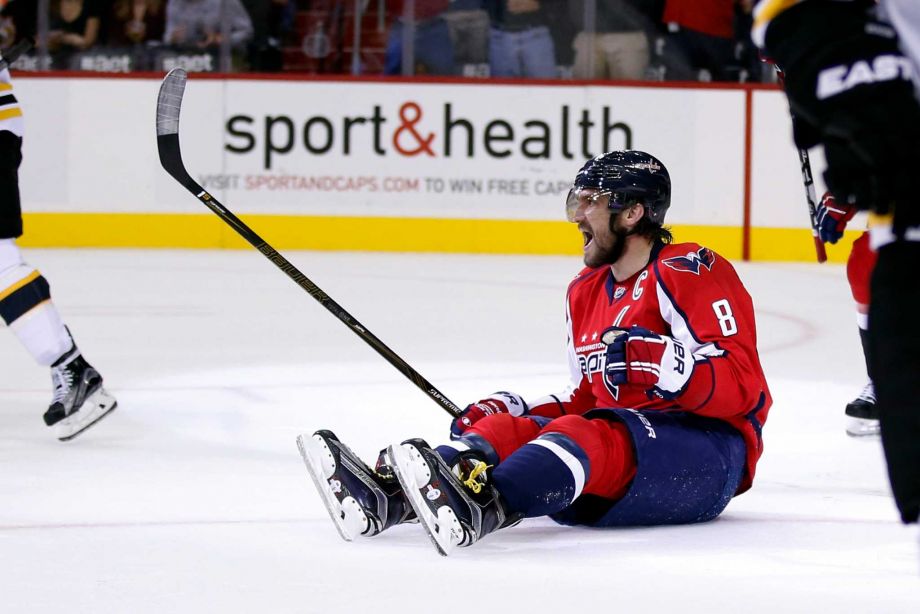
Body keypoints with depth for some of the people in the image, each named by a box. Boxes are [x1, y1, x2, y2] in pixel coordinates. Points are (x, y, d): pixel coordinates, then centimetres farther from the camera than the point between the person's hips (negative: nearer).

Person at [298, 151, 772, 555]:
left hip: (708, 449, -8)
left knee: (590, 436, -35)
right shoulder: (586, 293, 21)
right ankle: (385, 497, -37)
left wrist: (658, 361, -30)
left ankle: (482, 508, -64)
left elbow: (741, 385, -17)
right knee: (508, 429, -13)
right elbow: (587, 402, 26)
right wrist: (509, 410, 11)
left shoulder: (690, 275, -7)